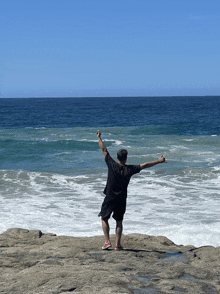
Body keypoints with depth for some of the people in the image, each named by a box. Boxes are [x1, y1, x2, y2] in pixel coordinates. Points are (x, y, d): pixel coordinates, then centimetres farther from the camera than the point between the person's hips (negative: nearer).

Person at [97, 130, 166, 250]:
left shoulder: (112, 165, -11)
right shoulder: (130, 169, -8)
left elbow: (104, 150, -3)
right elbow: (145, 165, 1)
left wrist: (99, 137, 9)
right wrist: (158, 161, 11)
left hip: (110, 198, -1)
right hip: (121, 199, 1)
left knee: (104, 219, 12)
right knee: (119, 221, 12)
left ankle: (107, 241, 1)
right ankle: (118, 244, 9)